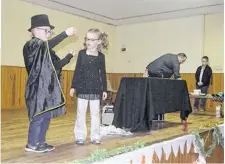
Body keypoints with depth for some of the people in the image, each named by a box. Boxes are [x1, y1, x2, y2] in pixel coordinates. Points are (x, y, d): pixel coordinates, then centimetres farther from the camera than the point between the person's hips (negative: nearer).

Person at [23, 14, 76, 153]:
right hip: (38, 88, -9)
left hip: (48, 88, 9)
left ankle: (40, 143, 20)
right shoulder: (31, 45, -8)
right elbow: (47, 45, -29)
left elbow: (56, 65, 18)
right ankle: (32, 144, 7)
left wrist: (69, 56, 9)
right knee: (39, 116, -6)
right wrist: (65, 34, -31)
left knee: (47, 116, 10)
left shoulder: (47, 50, 18)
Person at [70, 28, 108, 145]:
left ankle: (95, 136, 17)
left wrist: (104, 89, 3)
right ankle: (80, 136, 16)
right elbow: (77, 71, 2)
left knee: (95, 113, 6)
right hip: (82, 87, 0)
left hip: (96, 89, 0)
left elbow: (103, 74, 5)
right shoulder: (82, 53, 1)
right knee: (81, 113, 6)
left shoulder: (101, 57, 1)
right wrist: (73, 86, 0)